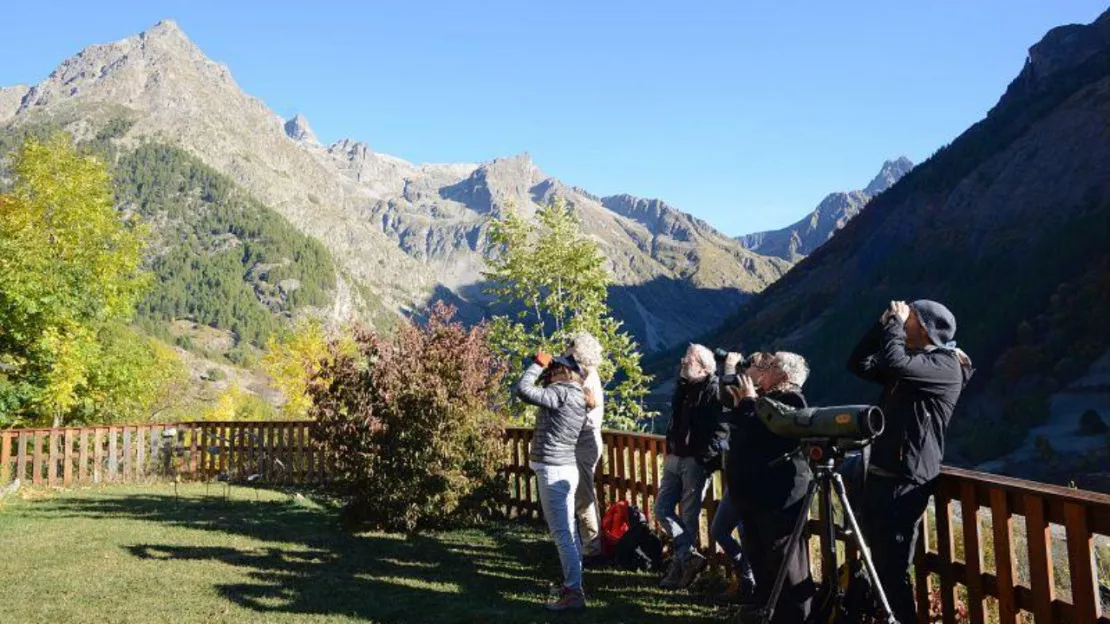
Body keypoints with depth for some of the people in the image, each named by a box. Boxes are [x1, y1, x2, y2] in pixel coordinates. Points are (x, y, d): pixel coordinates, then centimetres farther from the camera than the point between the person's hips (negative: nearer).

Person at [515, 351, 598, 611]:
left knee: (562, 533, -5)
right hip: (564, 469, 10)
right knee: (567, 531, 16)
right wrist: (542, 366, 15)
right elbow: (542, 396, 22)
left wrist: (538, 364, -8)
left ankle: (574, 592, -1)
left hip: (553, 470, -10)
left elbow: (523, 390, -22)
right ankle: (573, 585, 26)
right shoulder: (577, 397, 13)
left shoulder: (562, 393, -15)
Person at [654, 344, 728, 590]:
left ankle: (681, 563, 11)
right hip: (674, 458, 8)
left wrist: (704, 459, -21)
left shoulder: (713, 391, -12)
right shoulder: (682, 387, 13)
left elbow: (720, 431, -17)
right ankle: (689, 556, 9)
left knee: (689, 516, 1)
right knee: (662, 509, 4)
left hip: (696, 462, -8)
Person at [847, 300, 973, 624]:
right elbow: (859, 364, 15)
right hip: (880, 473, 9)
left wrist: (895, 322, -10)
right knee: (877, 563, 13)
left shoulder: (946, 366, -10)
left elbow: (894, 361, -26)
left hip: (907, 482, -8)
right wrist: (883, 325, 7)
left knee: (893, 570, -6)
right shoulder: (910, 361, 17)